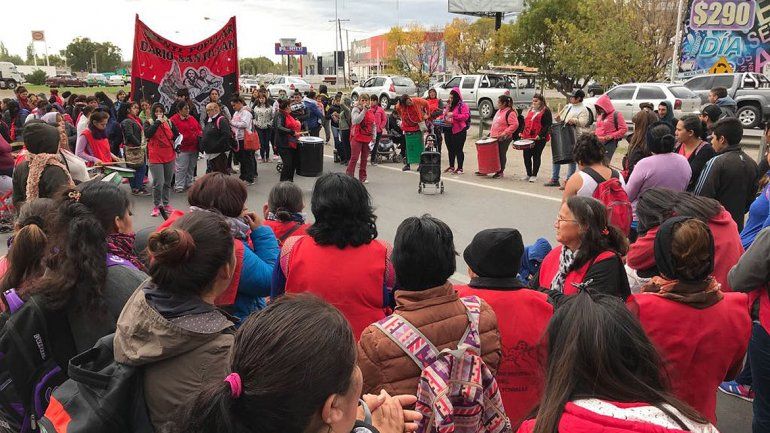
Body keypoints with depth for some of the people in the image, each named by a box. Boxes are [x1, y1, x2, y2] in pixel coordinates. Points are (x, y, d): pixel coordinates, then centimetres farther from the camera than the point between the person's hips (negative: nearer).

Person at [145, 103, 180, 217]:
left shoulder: (169, 122, 9)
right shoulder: (149, 123, 0)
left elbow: (177, 135, 20)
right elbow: (147, 134, -19)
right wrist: (157, 122, -18)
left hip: (169, 157, 4)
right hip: (155, 157, -4)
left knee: (168, 182, 12)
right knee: (158, 183, -10)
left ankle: (166, 204, 24)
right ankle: (156, 206, 4)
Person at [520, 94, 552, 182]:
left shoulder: (546, 111, -5)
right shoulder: (531, 110, 17)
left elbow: (548, 125, -12)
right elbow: (525, 121, 23)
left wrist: (540, 135, -20)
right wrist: (522, 132, 11)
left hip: (539, 139, -6)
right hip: (527, 137, 6)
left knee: (536, 157, 2)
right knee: (526, 155, 5)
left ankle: (534, 175, 11)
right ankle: (529, 174, 18)